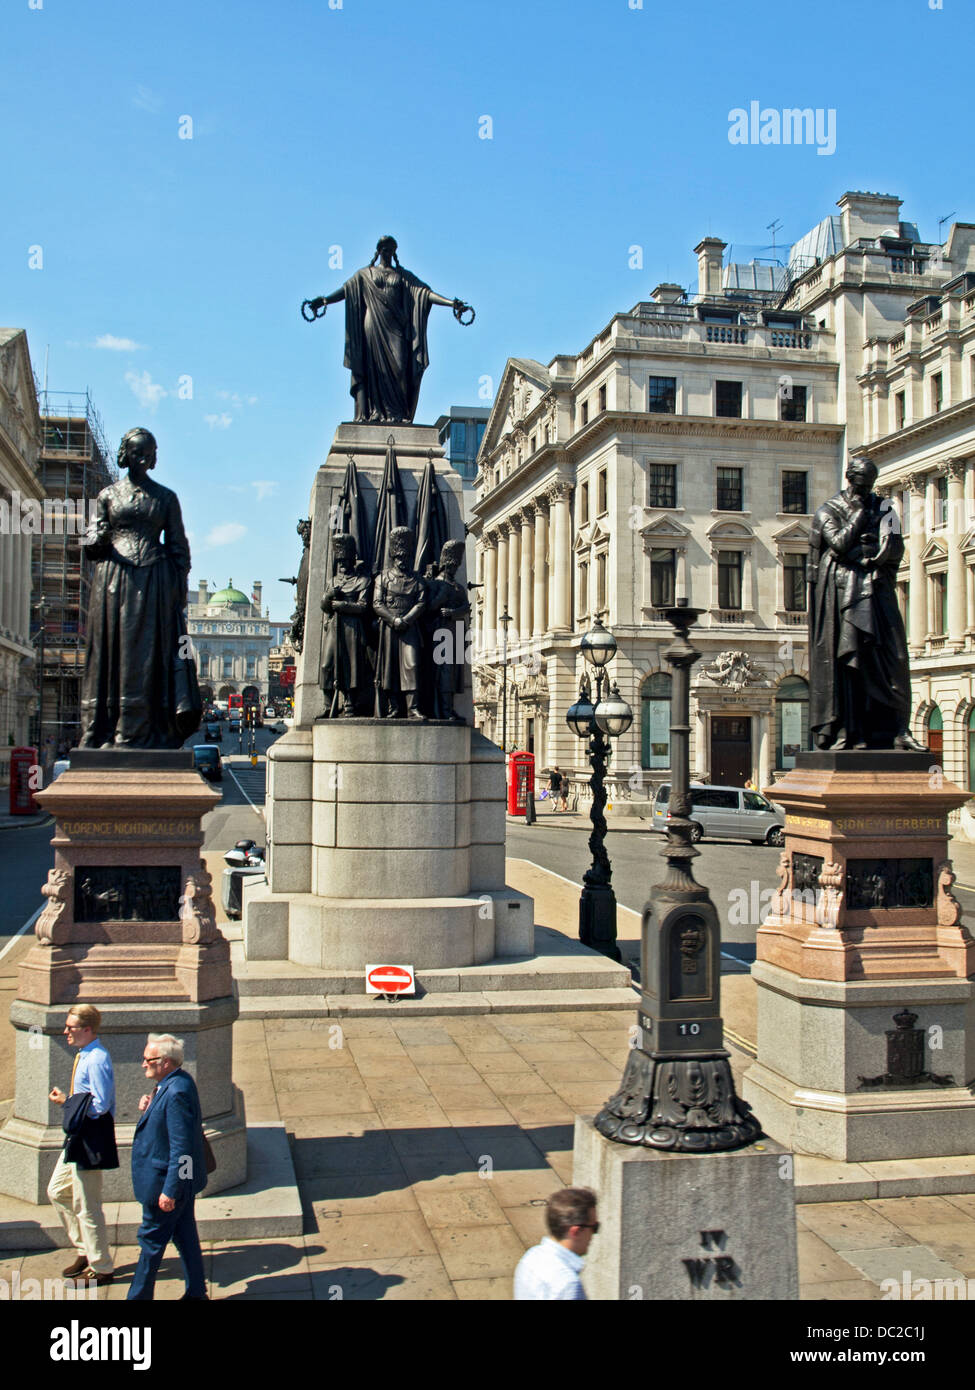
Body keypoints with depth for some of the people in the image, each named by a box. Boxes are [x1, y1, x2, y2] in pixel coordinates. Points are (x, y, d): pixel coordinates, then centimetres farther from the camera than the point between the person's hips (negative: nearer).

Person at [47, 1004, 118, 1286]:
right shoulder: (85, 1056, 9)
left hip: (92, 1138, -11)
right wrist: (67, 1099, 3)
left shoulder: (96, 1060, -22)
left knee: (86, 1206, 0)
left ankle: (100, 1268, 14)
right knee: (57, 1191, 19)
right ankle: (85, 1251, 30)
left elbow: (100, 1105, -24)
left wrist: (67, 1102, -14)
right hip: (78, 1136, 11)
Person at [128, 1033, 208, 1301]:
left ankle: (139, 1296, 17)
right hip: (184, 1179, 10)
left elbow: (181, 1147, -27)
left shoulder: (177, 1092, -27)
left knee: (152, 1239, 4)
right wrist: (149, 1109, -2)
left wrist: (169, 1190, -24)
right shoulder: (173, 1083, 5)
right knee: (185, 1236, 17)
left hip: (166, 1181, -10)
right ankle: (196, 1292, 27)